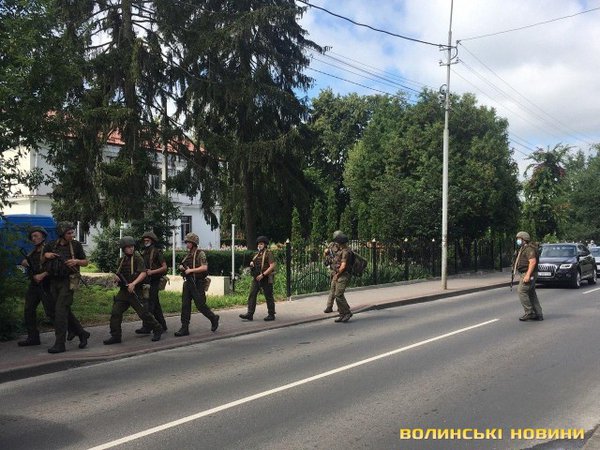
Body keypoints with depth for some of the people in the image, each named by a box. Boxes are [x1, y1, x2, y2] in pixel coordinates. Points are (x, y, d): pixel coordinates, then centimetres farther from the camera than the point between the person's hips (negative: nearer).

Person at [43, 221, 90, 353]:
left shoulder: (76, 245, -1)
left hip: (68, 282, -5)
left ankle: (59, 344, -9)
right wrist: (46, 255, -3)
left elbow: (85, 262, 6)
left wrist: (76, 261, -13)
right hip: (54, 282, 5)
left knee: (60, 311, -12)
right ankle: (82, 334, 26)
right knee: (66, 312, 10)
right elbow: (41, 262, 18)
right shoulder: (51, 245, 6)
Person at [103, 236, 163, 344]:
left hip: (135, 291, -6)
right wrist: (116, 276, 3)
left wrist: (133, 283, -27)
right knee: (115, 313, -1)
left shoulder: (138, 258, -7)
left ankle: (157, 330, 12)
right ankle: (115, 336, 9)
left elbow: (143, 273, -16)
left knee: (143, 313, -4)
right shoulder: (121, 260, 12)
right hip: (123, 291, 6)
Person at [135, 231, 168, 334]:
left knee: (149, 304, -13)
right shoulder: (145, 253, 16)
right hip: (147, 281, 8)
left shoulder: (158, 252, -7)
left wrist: (152, 272, -19)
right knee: (156, 304, 11)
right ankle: (162, 325, 18)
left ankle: (146, 327, -17)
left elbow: (164, 267, -11)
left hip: (154, 281, -8)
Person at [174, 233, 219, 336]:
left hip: (197, 283, -7)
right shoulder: (188, 255, 14)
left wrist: (190, 270, -21)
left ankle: (214, 318, 21)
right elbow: (185, 266, 27)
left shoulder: (200, 254, -9)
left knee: (200, 305, -3)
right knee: (185, 305, 1)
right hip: (188, 282, 7)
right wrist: (181, 267, 3)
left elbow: (204, 267, -20)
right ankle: (184, 328, 3)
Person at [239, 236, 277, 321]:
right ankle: (250, 314, 0)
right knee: (252, 295, 0)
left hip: (266, 278, -7)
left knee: (268, 297, 1)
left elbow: (272, 266, -17)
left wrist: (262, 274, -22)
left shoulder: (268, 253, -8)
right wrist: (252, 264, 2)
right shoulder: (257, 254, 14)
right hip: (256, 278, 7)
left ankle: (271, 315, 12)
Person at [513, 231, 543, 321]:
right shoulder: (523, 249, 20)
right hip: (524, 274, 11)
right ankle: (538, 314, 13)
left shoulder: (529, 248, -13)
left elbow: (533, 262, -23)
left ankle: (529, 312, -12)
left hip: (528, 274, -11)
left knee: (521, 291, -15)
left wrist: (528, 275, -28)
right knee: (532, 294, 10)